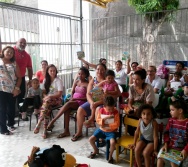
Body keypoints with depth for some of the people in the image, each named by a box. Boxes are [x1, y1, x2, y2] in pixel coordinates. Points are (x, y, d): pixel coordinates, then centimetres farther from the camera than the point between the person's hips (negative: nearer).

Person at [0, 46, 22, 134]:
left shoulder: (14, 63, 7)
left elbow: (19, 77, 6)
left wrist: (17, 88, -3)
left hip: (12, 90, 3)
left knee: (11, 108, 12)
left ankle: (11, 124, 33)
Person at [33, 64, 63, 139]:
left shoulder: (58, 80, -3)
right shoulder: (45, 80, 13)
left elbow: (59, 94, -11)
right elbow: (44, 92, 13)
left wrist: (50, 96, -22)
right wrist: (45, 97, -10)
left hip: (57, 99, -3)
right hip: (47, 99, 4)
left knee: (47, 102, -38)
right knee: (46, 107, -33)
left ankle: (38, 124, -39)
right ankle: (45, 129, -34)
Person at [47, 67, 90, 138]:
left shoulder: (87, 84, -4)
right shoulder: (76, 82, 15)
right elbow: (72, 92, 13)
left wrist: (76, 98, -17)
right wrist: (71, 99, -8)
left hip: (81, 102, -5)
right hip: (73, 101, 5)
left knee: (68, 104, -33)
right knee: (67, 110, -29)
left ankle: (52, 121, -27)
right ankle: (66, 131, -26)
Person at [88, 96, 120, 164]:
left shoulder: (116, 112, -14)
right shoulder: (101, 110, -6)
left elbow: (117, 124, -16)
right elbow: (97, 120, -4)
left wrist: (107, 125, -21)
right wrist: (104, 119, -22)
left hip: (111, 131, -3)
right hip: (101, 130, 4)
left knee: (113, 142, -31)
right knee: (90, 139, -7)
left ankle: (110, 156, 0)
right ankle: (96, 150, 25)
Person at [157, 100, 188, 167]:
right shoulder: (171, 120, 3)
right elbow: (166, 133, 8)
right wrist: (166, 144, -4)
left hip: (181, 149, -4)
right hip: (169, 146, 5)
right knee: (160, 158, -8)